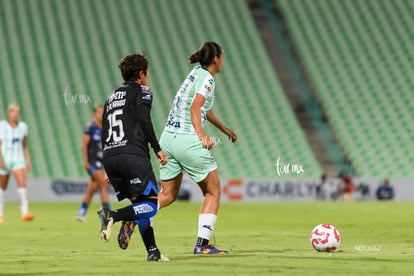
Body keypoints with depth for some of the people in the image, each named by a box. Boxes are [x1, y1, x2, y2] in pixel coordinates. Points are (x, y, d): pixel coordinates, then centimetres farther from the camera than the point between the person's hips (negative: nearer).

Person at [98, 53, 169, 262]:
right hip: (133, 154, -7)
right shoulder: (142, 91, 8)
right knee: (150, 205, -10)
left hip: (110, 158, 7)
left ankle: (153, 251, 6)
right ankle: (112, 216, -30)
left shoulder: (111, 98, 27)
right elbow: (143, 119, -11)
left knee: (139, 204, 12)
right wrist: (157, 148, -10)